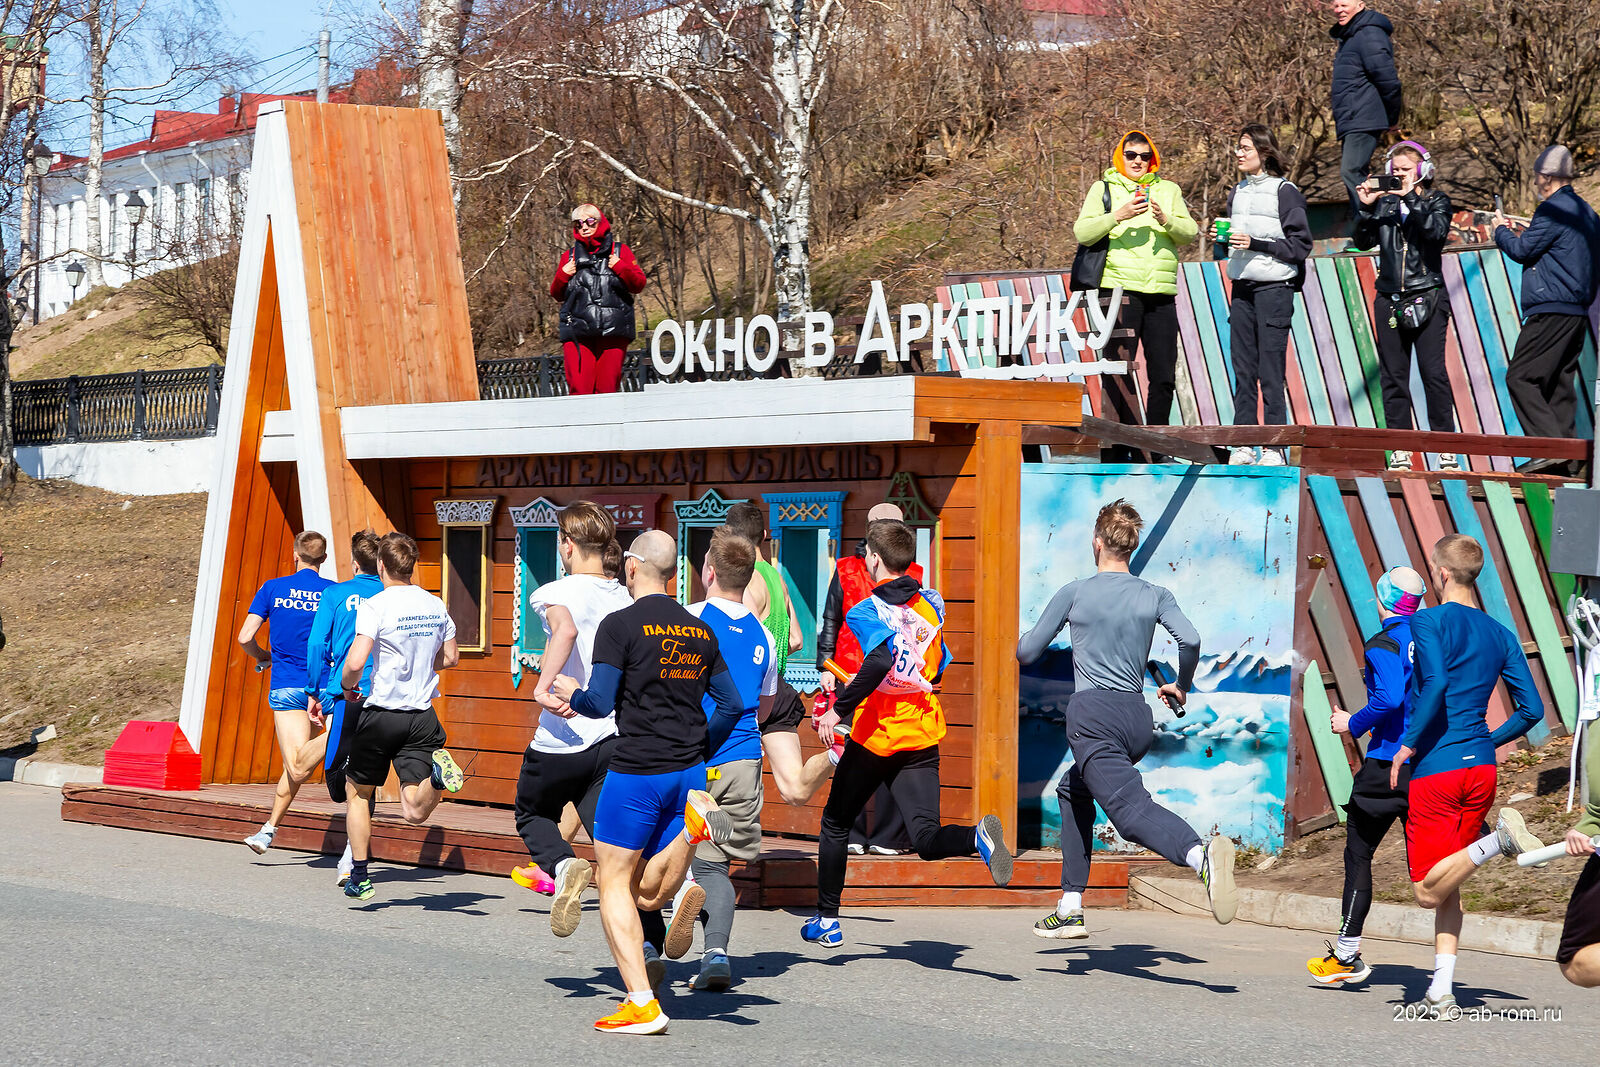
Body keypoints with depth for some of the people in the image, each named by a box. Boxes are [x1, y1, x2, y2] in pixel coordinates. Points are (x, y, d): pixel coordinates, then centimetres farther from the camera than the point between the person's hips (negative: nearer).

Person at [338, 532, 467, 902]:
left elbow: (355, 663, -19)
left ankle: (359, 877, 18)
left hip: (382, 712, -4)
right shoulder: (435, 605, 7)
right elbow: (450, 658, 17)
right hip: (422, 715, 4)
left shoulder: (375, 605, -12)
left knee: (357, 792, 18)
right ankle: (438, 773, -32)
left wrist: (348, 686, 2)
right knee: (415, 813, -2)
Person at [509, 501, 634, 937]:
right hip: (614, 738, 4)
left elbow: (566, 629, -31)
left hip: (561, 740, -4)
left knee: (532, 815, 21)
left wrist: (543, 687, -32)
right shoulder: (626, 599, 10)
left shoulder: (557, 593, -8)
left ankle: (563, 865, -10)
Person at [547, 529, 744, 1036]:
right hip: (689, 770, 6)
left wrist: (570, 694, 9)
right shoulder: (700, 631, 10)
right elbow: (732, 704, 15)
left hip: (637, 771, -6)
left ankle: (642, 1003, -6)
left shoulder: (620, 625, -9)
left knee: (615, 886, 4)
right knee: (649, 895, 10)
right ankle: (693, 818, -16)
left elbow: (599, 703, -13)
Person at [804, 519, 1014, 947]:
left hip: (874, 736, -4)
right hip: (923, 735, 4)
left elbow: (881, 661, -28)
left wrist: (838, 710, -22)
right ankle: (977, 836, -37)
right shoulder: (930, 605, 9)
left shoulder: (868, 610, -10)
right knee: (927, 839, -5)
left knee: (835, 824, 17)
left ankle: (827, 919, 23)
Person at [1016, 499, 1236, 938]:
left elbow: (1027, 652, 8)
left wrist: (1021, 641, 33)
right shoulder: (1155, 596, 11)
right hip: (1139, 719, 6)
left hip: (1093, 713, -6)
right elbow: (1190, 639, -5)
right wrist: (1181, 687, 14)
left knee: (1130, 807, -22)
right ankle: (1071, 907, 24)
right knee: (1073, 790, 27)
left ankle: (1202, 854, -53)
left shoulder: (1074, 593, 4)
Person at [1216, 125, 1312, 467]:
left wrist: (1256, 244, -16)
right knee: (1243, 371, 4)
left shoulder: (1284, 191, -4)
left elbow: (1301, 245, -8)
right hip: (1242, 288, 6)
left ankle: (1274, 447, -6)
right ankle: (1243, 444, 7)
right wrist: (1222, 240, 3)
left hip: (1275, 288, -6)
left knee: (1271, 372, -8)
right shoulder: (1237, 193, 16)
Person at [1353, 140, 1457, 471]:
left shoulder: (1436, 201, 4)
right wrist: (1366, 208, -9)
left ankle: (1446, 448, -5)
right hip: (1390, 300, 4)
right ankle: (1400, 450, 7)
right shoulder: (1384, 202, 12)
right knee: (1393, 376, 3)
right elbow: (1364, 241, 5)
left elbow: (1437, 232, -15)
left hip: (1427, 298, -4)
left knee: (1433, 372, -9)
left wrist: (1412, 199, -19)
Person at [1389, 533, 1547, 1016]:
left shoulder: (1428, 621, -6)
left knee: (1429, 891, -3)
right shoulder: (1501, 634, 12)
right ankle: (1440, 994, 6)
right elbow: (1531, 709, 10)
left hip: (1435, 768, -6)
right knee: (1447, 888, 12)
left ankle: (1499, 838, -22)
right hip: (1481, 768, 6)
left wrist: (1408, 745, -14)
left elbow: (1436, 683, -23)